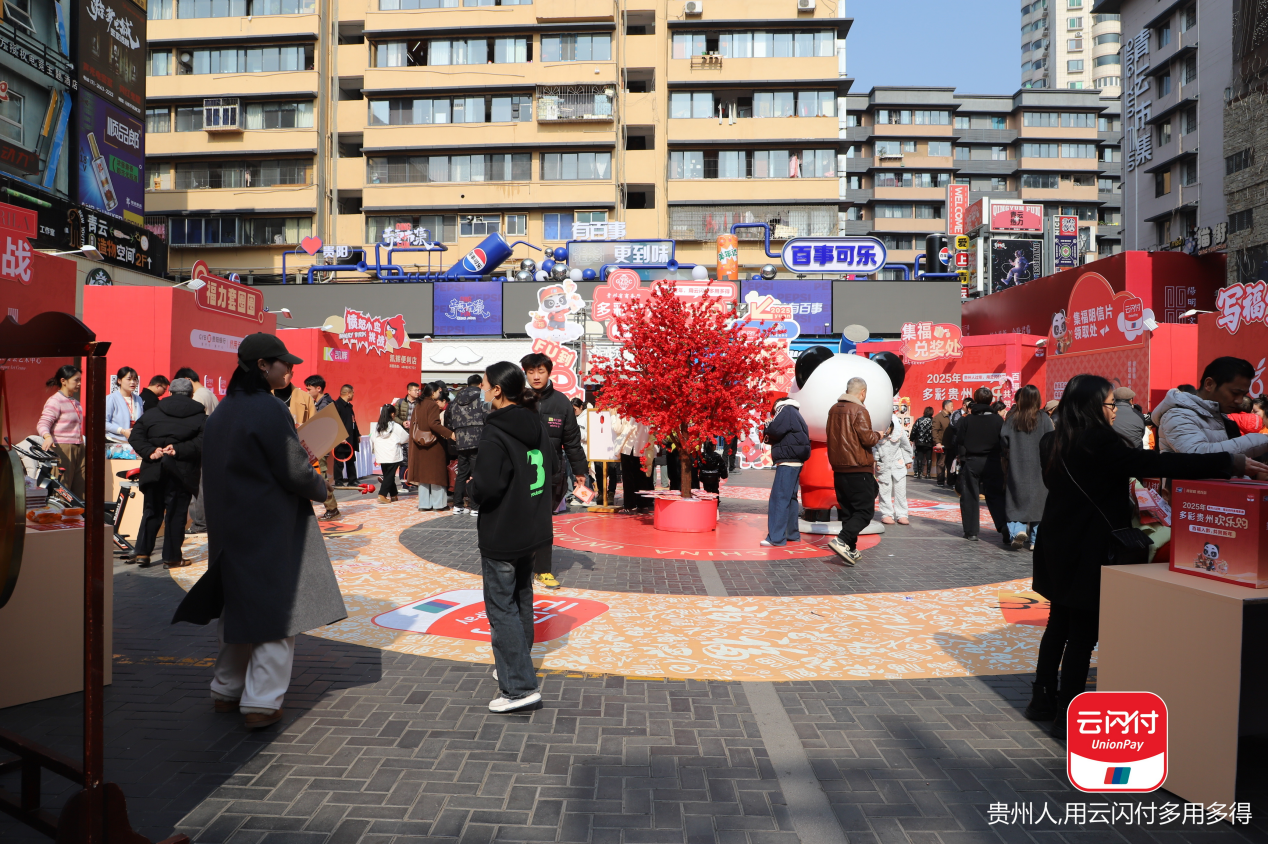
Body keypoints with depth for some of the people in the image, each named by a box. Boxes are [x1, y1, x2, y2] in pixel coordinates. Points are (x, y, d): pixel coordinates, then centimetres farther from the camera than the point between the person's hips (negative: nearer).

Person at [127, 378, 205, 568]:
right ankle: (172, 557, 7)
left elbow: (135, 436, 1)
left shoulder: (152, 413, 9)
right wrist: (179, 450, -16)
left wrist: (150, 451, -8)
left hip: (154, 470, 3)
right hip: (182, 472, -3)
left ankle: (142, 553, 15)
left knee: (152, 512, 15)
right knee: (176, 514, 3)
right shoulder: (200, 416, -1)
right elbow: (201, 443, -16)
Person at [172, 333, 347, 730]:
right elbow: (295, 472, -16)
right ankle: (261, 702, 1)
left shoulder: (221, 412, 9)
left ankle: (227, 690, 28)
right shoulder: (269, 410, -17)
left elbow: (226, 466, 16)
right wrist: (321, 488, 2)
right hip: (270, 529, -8)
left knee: (239, 606, 19)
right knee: (275, 610, 0)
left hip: (229, 527, 9)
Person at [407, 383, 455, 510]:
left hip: (419, 445, 7)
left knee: (422, 472, 10)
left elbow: (412, 425, 11)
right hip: (433, 444, -7)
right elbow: (433, 424, -24)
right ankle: (438, 503, 6)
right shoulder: (433, 405, -12)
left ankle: (424, 503, 12)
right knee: (436, 472, 2)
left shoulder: (417, 406, 10)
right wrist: (450, 434, -28)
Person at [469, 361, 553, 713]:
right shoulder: (538, 423, 4)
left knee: (501, 607, 0)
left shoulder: (495, 432, -20)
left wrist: (472, 494, -5)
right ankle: (516, 668, 35)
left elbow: (488, 486, -26)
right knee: (521, 599, 21)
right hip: (533, 529, 8)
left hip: (502, 535, -8)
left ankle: (520, 687, 0)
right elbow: (552, 464, 14)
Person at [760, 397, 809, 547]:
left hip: (787, 462, -10)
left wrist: (766, 429, 3)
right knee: (790, 498, 16)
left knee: (779, 499, -13)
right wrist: (770, 437, 10)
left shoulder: (786, 410, -3)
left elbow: (774, 429, -17)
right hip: (795, 461, 10)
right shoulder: (796, 415, 24)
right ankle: (793, 534, 20)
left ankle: (776, 538, -17)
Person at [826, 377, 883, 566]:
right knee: (865, 510, -3)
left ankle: (851, 550, 13)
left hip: (838, 469, 8)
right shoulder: (859, 411, -12)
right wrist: (878, 435, 3)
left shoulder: (834, 410, 12)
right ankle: (842, 541, -18)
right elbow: (867, 438, -16)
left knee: (847, 511, 12)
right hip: (858, 469, -8)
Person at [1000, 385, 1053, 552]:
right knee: (1038, 501, 7)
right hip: (1038, 469, 0)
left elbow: (1004, 441, -6)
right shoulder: (1043, 419, -5)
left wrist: (1006, 458, 11)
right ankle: (1035, 539, 9)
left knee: (1015, 500, 7)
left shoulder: (1012, 418, -3)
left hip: (1016, 468, 0)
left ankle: (1017, 531, -14)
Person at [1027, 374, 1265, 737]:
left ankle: (1042, 698, 24)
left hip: (1058, 547, 8)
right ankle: (1067, 717, 5)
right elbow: (1152, 463, -25)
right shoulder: (1099, 441, -18)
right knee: (1083, 633, 0)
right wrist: (1228, 463, -23)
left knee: (1059, 624, 18)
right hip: (1087, 553, -8)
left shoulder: (1053, 442, 7)